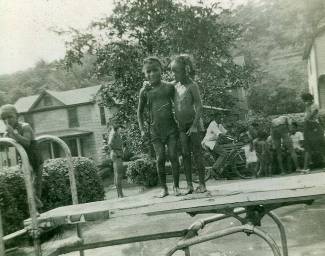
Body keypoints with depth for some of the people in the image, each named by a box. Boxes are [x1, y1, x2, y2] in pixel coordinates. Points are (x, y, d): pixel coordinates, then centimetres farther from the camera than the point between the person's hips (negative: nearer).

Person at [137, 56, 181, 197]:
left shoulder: (169, 87, 3)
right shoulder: (145, 91, 3)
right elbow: (140, 112, 10)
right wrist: (142, 129, 3)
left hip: (171, 127, 0)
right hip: (155, 130, 0)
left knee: (173, 156, -2)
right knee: (160, 159, 0)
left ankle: (176, 186, 11)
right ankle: (164, 188, 13)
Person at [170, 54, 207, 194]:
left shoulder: (192, 85, -12)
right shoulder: (175, 85, 6)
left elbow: (199, 106, -14)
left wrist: (194, 125, -19)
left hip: (193, 122, -6)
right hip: (181, 125, 6)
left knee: (197, 153, 0)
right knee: (185, 154, 4)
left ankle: (202, 183, 10)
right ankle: (189, 184, 10)